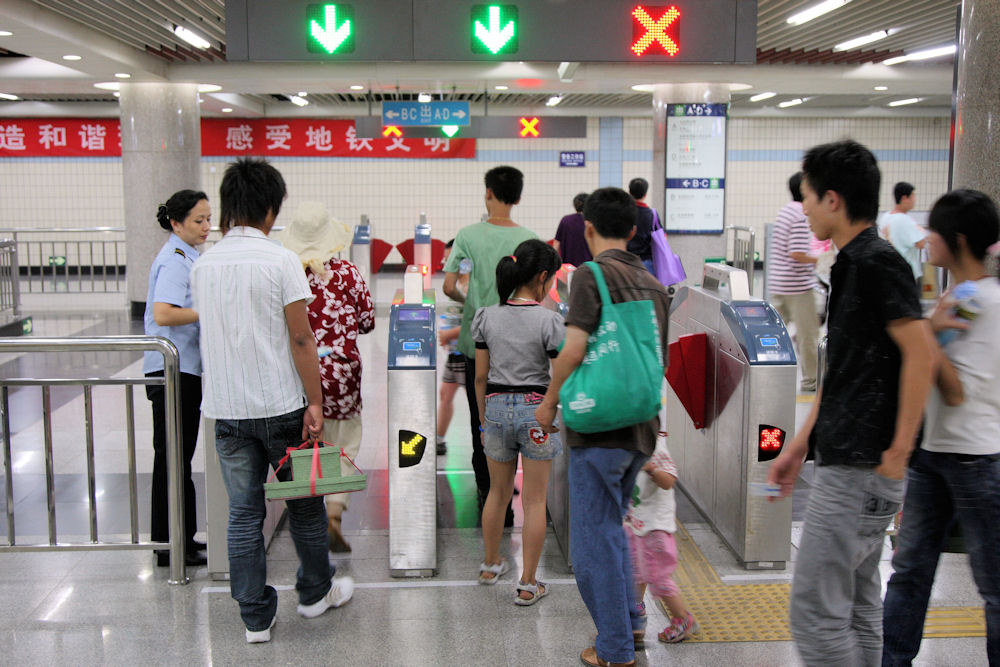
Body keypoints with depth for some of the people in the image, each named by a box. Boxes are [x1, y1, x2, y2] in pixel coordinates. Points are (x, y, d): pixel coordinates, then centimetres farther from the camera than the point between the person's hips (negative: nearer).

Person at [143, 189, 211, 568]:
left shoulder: (186, 256, 15)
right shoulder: (174, 260, -15)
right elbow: (163, 314, -27)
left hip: (185, 367, 10)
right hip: (172, 369, -10)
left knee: (180, 455, 14)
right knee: (172, 457, -3)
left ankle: (182, 536, 23)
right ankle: (169, 546, 5)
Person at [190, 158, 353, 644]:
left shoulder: (203, 265, 4)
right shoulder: (280, 261, -12)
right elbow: (301, 339, -13)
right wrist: (314, 403, -8)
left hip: (226, 409, 4)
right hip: (281, 405, -4)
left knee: (243, 513, 9)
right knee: (304, 501, 14)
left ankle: (256, 617, 16)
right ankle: (316, 592, 31)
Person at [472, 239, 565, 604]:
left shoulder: (487, 317, -1)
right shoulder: (550, 321, -12)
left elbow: (481, 376, 4)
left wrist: (484, 418, 14)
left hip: (496, 408, 4)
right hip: (536, 410, -4)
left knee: (498, 491, 21)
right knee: (534, 500, 6)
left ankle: (491, 565, 37)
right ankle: (528, 584, 11)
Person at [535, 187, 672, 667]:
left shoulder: (592, 274, -11)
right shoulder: (655, 284, 10)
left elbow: (573, 349, -20)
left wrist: (549, 402, -7)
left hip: (598, 426, -7)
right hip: (641, 428, 7)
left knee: (593, 538, 4)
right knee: (611, 528, 24)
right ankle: (630, 622, 32)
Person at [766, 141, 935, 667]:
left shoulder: (877, 262, -15)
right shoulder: (852, 264, 15)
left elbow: (921, 354, -22)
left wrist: (898, 451, -19)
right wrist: (797, 447, 20)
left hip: (859, 471, -10)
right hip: (849, 465, 10)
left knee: (814, 612, -4)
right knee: (856, 611, 17)